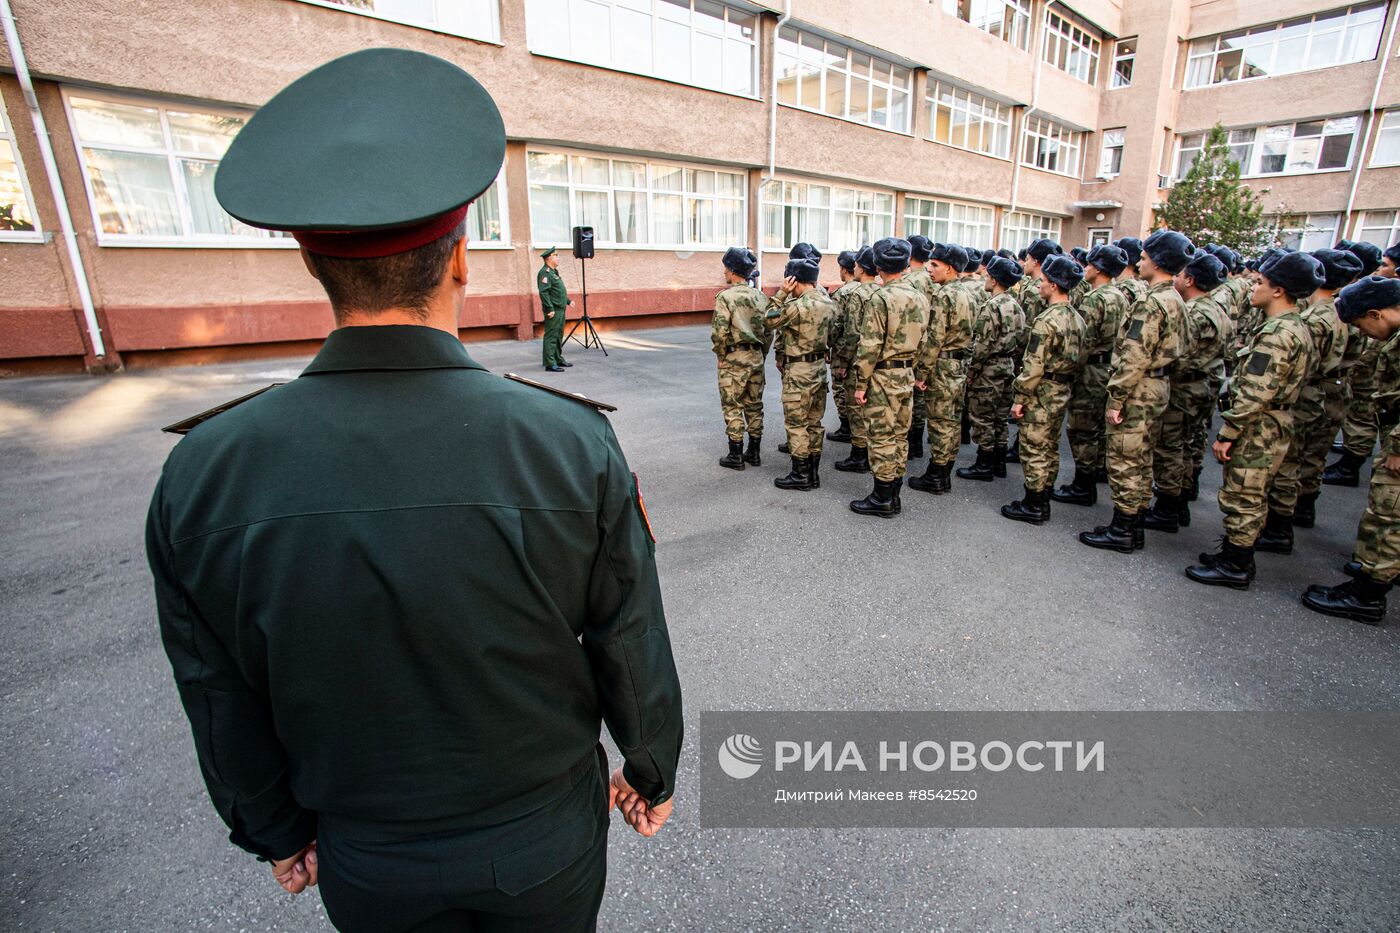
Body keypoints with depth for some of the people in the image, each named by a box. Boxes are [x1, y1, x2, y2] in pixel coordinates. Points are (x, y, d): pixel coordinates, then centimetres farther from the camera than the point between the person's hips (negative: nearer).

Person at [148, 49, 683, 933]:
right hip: (546, 838, -1)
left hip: (366, 862, 2)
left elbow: (223, 704, -7)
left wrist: (275, 829, 12)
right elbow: (633, 654, -16)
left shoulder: (202, 475, -20)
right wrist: (654, 771, 4)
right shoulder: (576, 448, -28)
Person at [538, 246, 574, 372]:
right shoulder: (545, 272, -13)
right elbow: (543, 292, -21)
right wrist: (550, 309, -24)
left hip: (561, 309, 10)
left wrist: (568, 301, 24)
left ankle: (558, 359, 26)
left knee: (559, 336, 16)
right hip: (553, 311, -10)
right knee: (551, 337, -9)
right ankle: (550, 364, -9)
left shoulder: (554, 271, 19)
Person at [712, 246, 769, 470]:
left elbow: (719, 332, -18)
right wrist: (760, 354, 18)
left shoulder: (726, 297, -12)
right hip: (756, 357, 6)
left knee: (732, 407, 2)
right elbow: (769, 330, 10)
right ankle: (754, 453, 20)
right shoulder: (760, 297, 7)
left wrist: (720, 354, -3)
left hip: (733, 359, -6)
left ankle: (735, 456, 6)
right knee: (754, 405, 13)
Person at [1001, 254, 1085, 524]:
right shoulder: (1076, 319, 10)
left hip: (1042, 392, -9)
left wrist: (1020, 398, -17)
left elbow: (1034, 366, -22)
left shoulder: (1046, 320, -19)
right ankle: (1043, 502, 25)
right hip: (1063, 391, 9)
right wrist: (1065, 384, 20)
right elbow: (1078, 358, 15)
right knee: (1050, 449, 15)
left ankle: (1032, 506, 6)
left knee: (1034, 450, -1)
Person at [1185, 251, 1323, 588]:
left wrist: (1226, 434, -20)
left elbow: (1254, 394, -25)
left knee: (1241, 500, 0)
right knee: (1252, 499, 18)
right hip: (1274, 428, 10)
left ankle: (1234, 567, 11)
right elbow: (1278, 385, 17)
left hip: (1257, 432, -10)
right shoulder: (1297, 328, 12)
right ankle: (1238, 555, 30)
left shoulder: (1276, 333, -21)